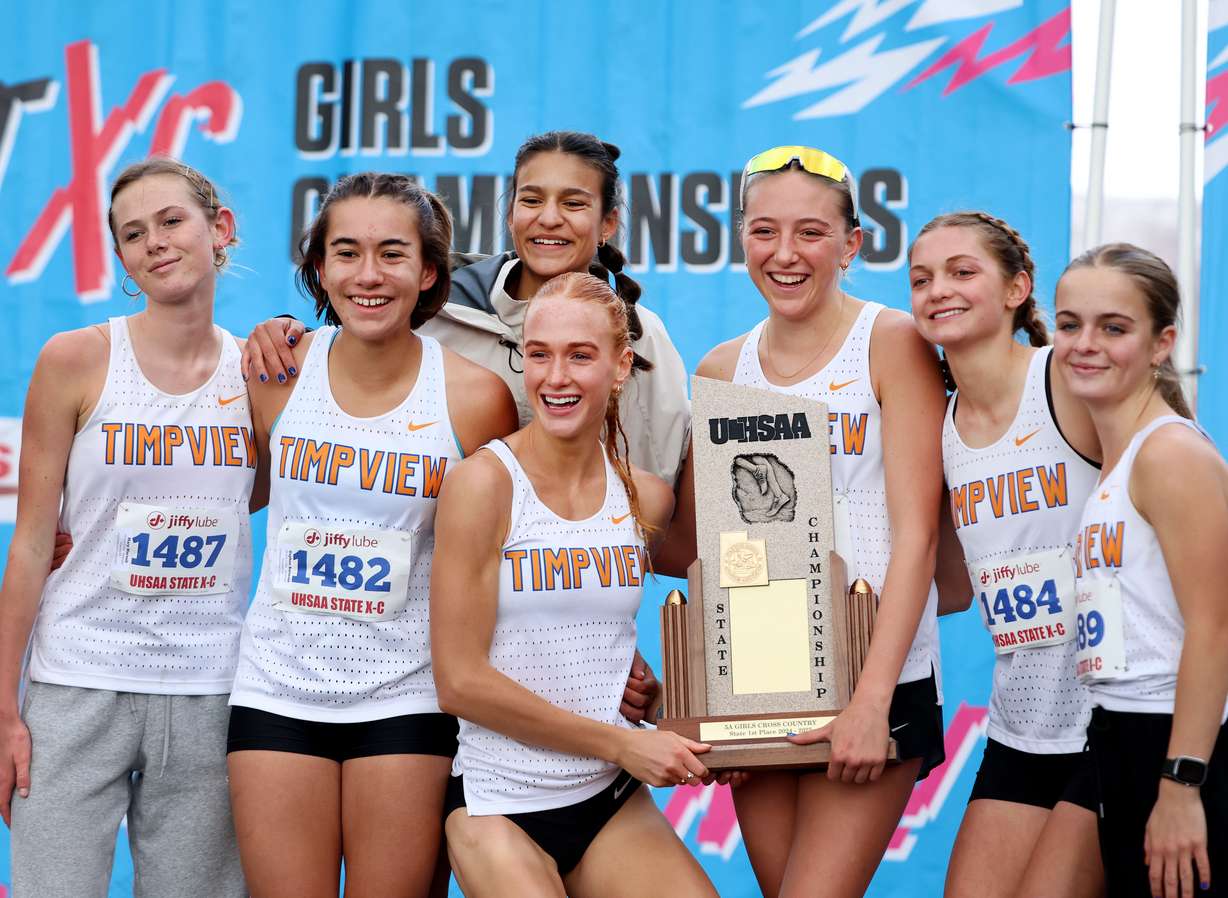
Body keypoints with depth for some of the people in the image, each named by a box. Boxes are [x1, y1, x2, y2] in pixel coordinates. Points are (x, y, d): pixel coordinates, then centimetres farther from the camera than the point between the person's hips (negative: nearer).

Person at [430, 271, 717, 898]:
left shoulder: (647, 498, 3)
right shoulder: (484, 482, -10)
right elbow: (460, 682, -13)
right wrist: (622, 743, -12)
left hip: (613, 802, 4)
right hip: (500, 806, -4)